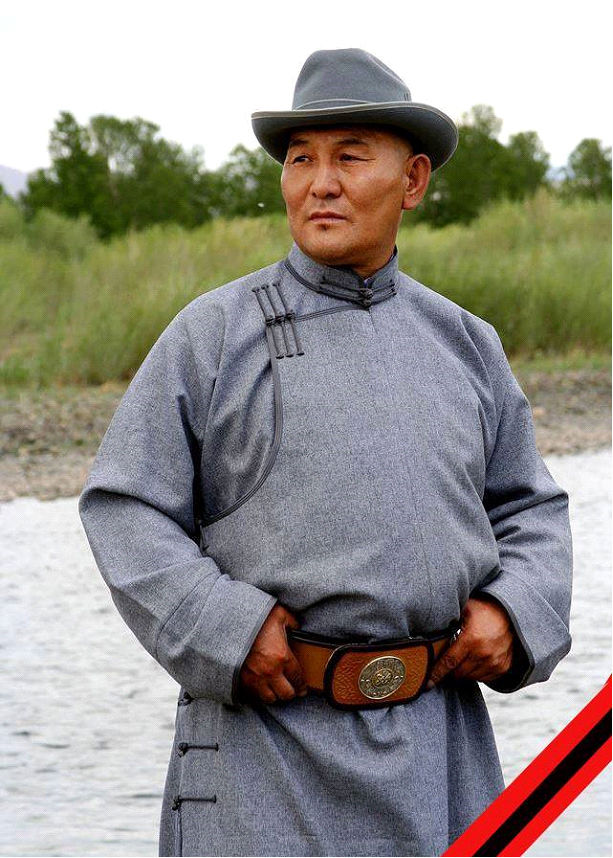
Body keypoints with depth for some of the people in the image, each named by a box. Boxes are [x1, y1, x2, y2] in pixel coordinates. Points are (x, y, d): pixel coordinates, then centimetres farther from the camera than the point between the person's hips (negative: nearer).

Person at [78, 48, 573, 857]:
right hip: (268, 742, -4)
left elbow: (531, 509, 21)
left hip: (435, 742, 4)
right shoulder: (212, 336, 2)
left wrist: (512, 611, 1)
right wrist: (223, 629, -12)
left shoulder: (466, 344, 13)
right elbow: (123, 509, -1)